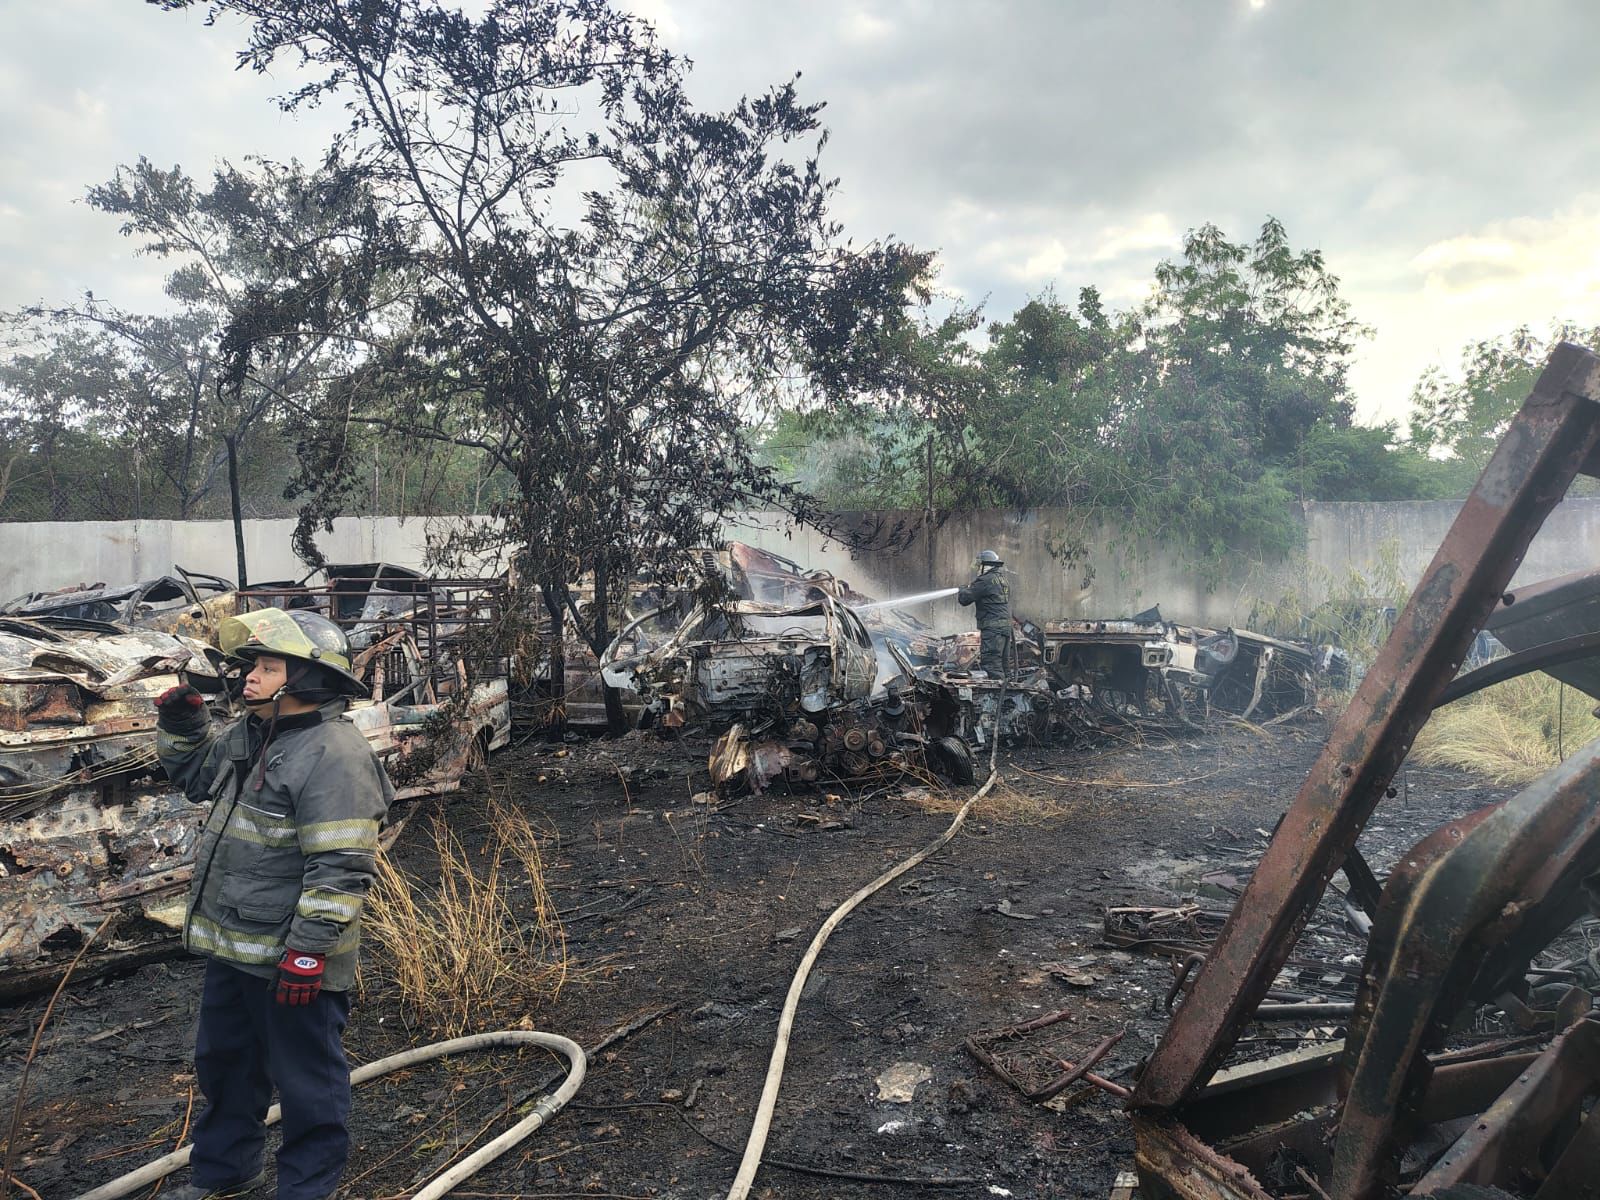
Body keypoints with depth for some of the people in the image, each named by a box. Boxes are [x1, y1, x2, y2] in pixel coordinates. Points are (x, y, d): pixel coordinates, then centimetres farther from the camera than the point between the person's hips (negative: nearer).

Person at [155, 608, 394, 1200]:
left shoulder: (336, 756, -25)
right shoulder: (250, 734, 5)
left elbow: (339, 869, -27)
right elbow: (197, 775, 25)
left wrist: (308, 950, -26)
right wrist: (181, 725, 7)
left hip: (294, 959, -10)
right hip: (232, 948, 10)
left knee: (306, 1080, 9)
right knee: (223, 1062, 27)